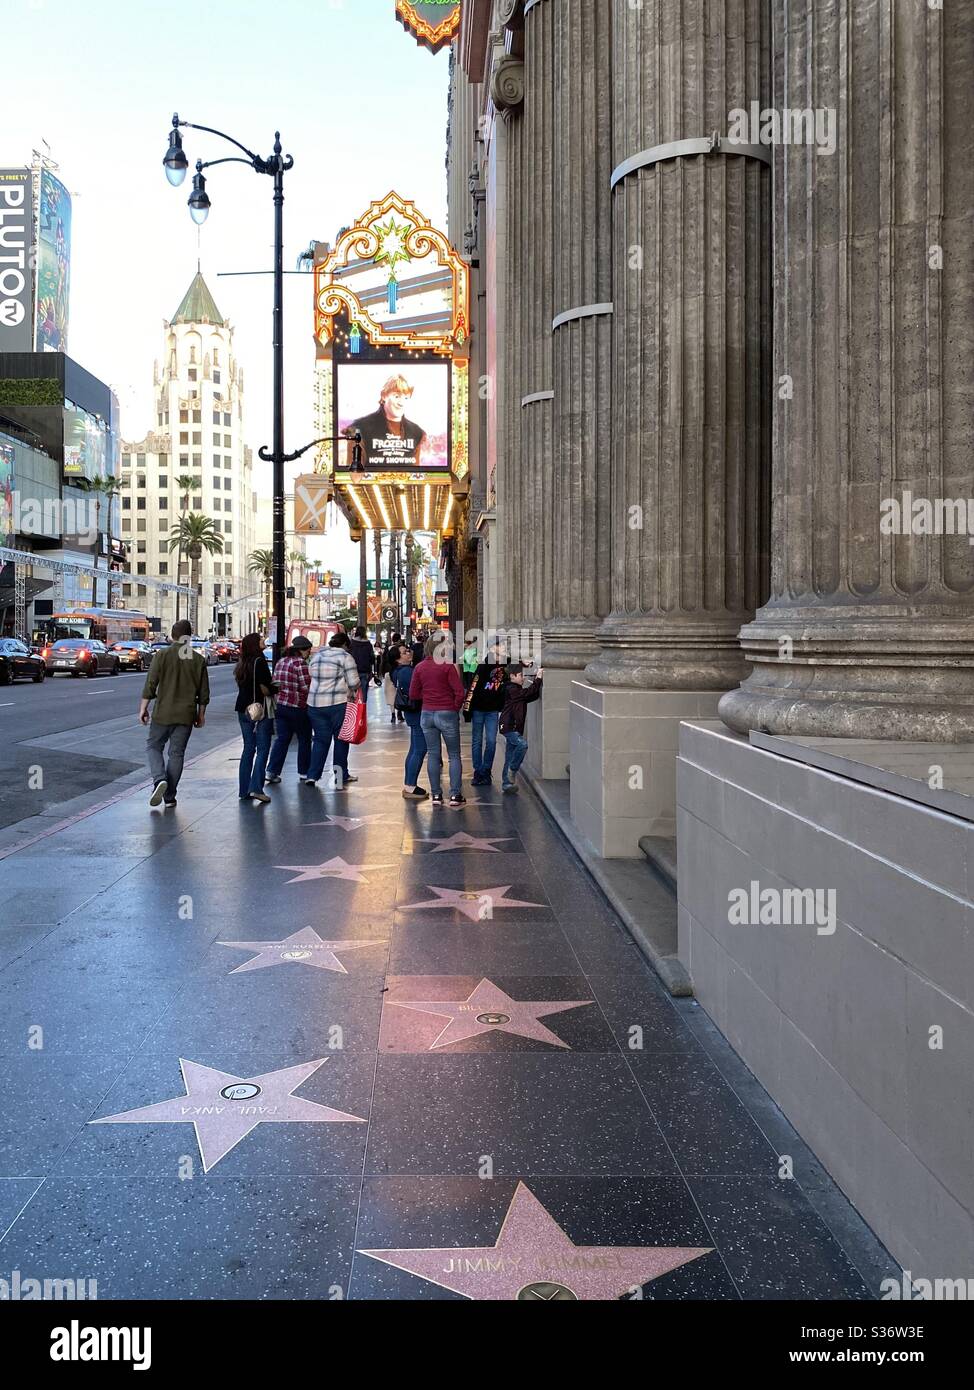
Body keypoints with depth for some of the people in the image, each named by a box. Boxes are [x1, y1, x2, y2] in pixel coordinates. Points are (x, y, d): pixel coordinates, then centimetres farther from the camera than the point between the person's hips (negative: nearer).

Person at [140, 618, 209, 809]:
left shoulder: (162, 655, -7)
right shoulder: (199, 659, 1)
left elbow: (150, 684, -8)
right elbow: (204, 692, 5)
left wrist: (143, 707, 2)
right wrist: (201, 714, 15)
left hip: (163, 713, -2)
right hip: (186, 714, 2)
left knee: (154, 745, 15)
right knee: (177, 753, 9)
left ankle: (159, 779, -10)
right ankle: (169, 797, 11)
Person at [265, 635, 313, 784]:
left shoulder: (281, 662, 11)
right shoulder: (300, 663, -14)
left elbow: (275, 683, 16)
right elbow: (307, 687, -18)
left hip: (280, 705, 7)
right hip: (298, 707, -7)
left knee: (282, 739, 11)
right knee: (304, 740, 8)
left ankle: (272, 771, 3)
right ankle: (303, 773, 15)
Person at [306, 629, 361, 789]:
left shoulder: (316, 656, 11)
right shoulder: (345, 656, -6)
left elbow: (312, 677, 14)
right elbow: (354, 682, -9)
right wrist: (354, 690, 12)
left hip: (315, 703, 5)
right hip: (338, 703, -5)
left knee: (320, 740, 11)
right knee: (341, 739, 9)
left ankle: (312, 775, 3)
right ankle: (341, 775, 15)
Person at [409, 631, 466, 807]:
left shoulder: (420, 667, 2)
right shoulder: (448, 667, -12)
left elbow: (413, 694, 4)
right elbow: (459, 692, -15)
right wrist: (455, 708, 2)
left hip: (426, 714, 4)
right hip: (447, 714, -4)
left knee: (433, 755, 11)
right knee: (454, 755, 7)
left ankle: (436, 795, 12)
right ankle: (455, 795, 5)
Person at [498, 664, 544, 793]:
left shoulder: (517, 690, 17)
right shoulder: (511, 690, -12)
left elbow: (533, 695, 13)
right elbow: (528, 692, -21)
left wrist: (536, 678, 8)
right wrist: (538, 678, -17)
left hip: (514, 727, 10)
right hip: (508, 726, -10)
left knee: (510, 755, 10)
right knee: (522, 744, -27)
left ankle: (506, 783, 14)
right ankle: (512, 770, -13)